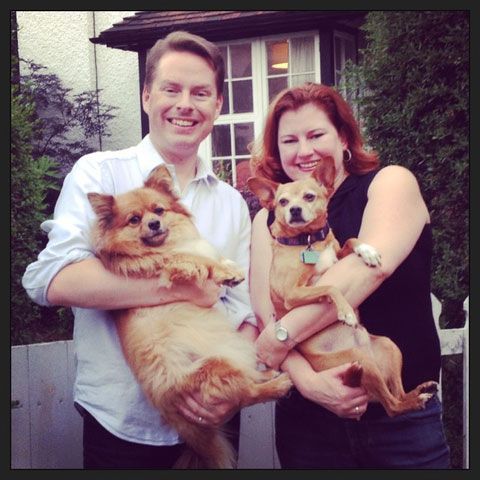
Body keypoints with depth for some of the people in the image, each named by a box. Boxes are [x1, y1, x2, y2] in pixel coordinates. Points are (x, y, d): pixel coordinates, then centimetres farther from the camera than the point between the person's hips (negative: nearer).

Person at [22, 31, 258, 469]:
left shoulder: (232, 203, 7)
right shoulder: (98, 174, -5)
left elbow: (246, 311, 4)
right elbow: (54, 281, -19)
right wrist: (184, 287, -18)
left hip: (210, 422, 4)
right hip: (121, 426, -3)